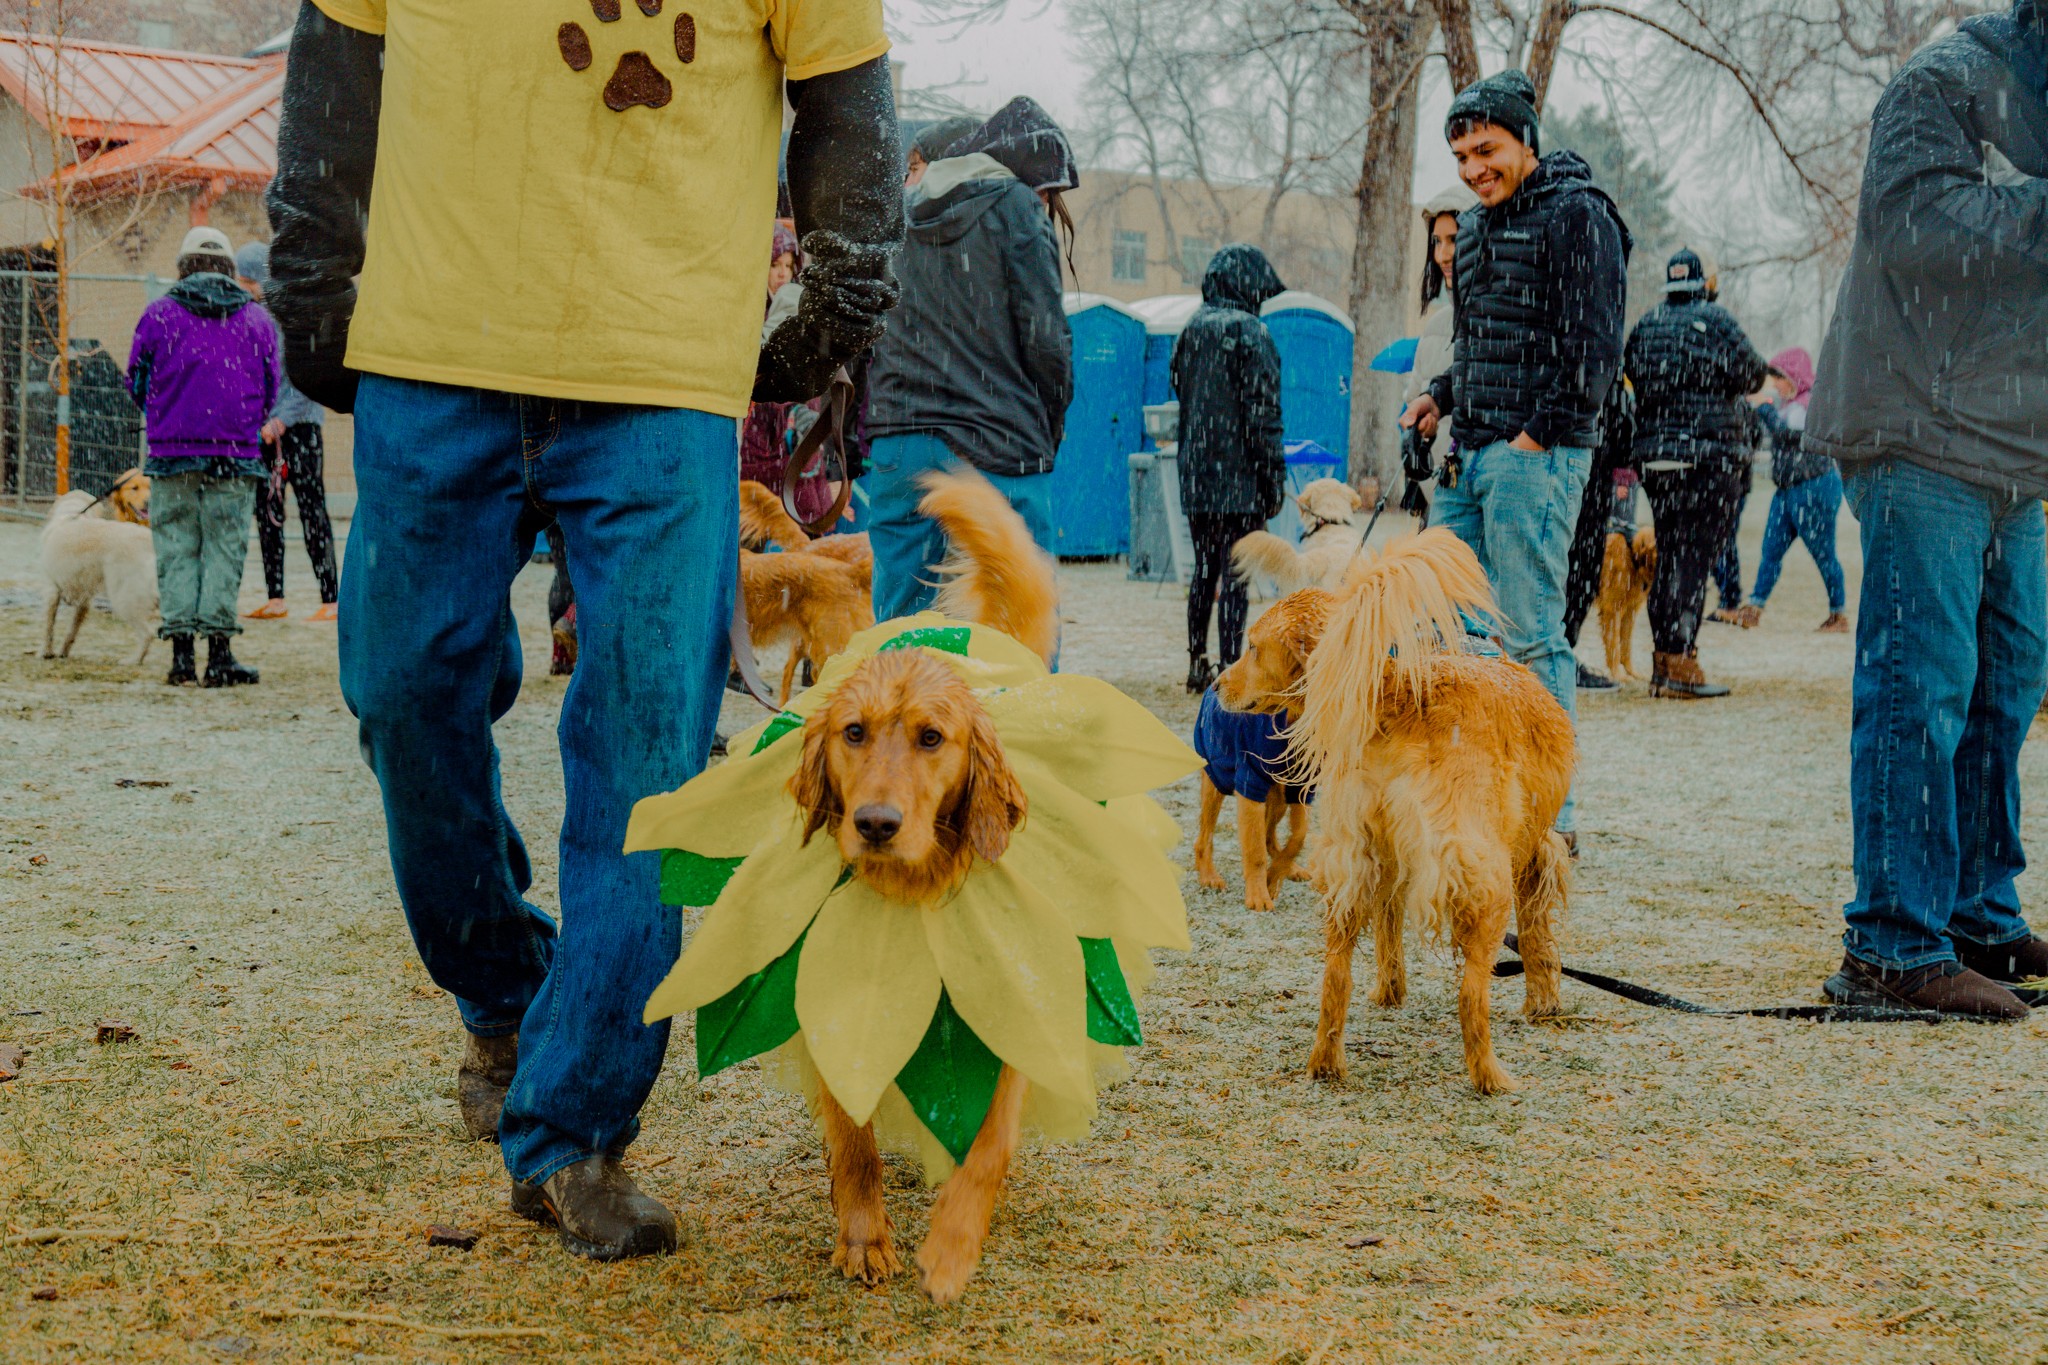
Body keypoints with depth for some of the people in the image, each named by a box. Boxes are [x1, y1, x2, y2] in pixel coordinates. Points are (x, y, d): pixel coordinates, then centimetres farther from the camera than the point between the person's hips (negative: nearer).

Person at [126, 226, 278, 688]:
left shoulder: (159, 314, 2)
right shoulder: (256, 319, 7)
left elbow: (136, 385, 9)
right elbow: (271, 391, 14)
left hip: (171, 454, 0)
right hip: (235, 458, 0)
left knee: (177, 549, 6)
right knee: (224, 549, 2)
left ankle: (181, 651, 2)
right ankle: (219, 654, -1)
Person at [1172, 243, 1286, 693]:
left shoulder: (1190, 330, 10)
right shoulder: (1248, 331, -10)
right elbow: (1261, 410, -13)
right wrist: (1274, 480, -9)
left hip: (1195, 475, 7)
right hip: (1239, 477, -7)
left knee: (1204, 570, 15)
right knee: (1236, 575, -4)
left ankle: (1198, 665, 20)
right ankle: (1230, 669, -5)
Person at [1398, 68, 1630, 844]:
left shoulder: (1576, 214, -7)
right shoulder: (1477, 226, 20)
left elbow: (1594, 344, -13)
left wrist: (1539, 434, -17)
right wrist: (1442, 396, 13)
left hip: (1537, 454, -9)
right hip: (1471, 453, 9)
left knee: (1530, 634, -9)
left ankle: (1552, 816, -3)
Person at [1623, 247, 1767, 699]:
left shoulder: (1645, 324, 9)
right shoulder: (1715, 320, -7)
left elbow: (1633, 374, 15)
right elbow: (1753, 375, -4)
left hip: (1653, 454, 6)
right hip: (1711, 457, -6)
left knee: (1668, 556, 13)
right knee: (1694, 557, -6)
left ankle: (1661, 661, 15)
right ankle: (1680, 662, -11)